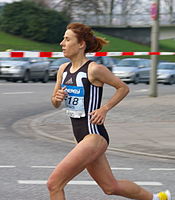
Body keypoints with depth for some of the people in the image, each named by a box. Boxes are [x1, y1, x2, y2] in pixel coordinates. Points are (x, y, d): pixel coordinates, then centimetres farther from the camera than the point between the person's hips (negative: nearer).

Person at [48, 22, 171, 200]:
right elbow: (55, 104, 17)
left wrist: (104, 109, -10)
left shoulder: (94, 70, -13)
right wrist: (57, 98, -5)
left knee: (54, 184, -12)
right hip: (82, 137, 8)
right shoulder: (63, 69, 8)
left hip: (94, 137, -8)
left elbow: (123, 88, -1)